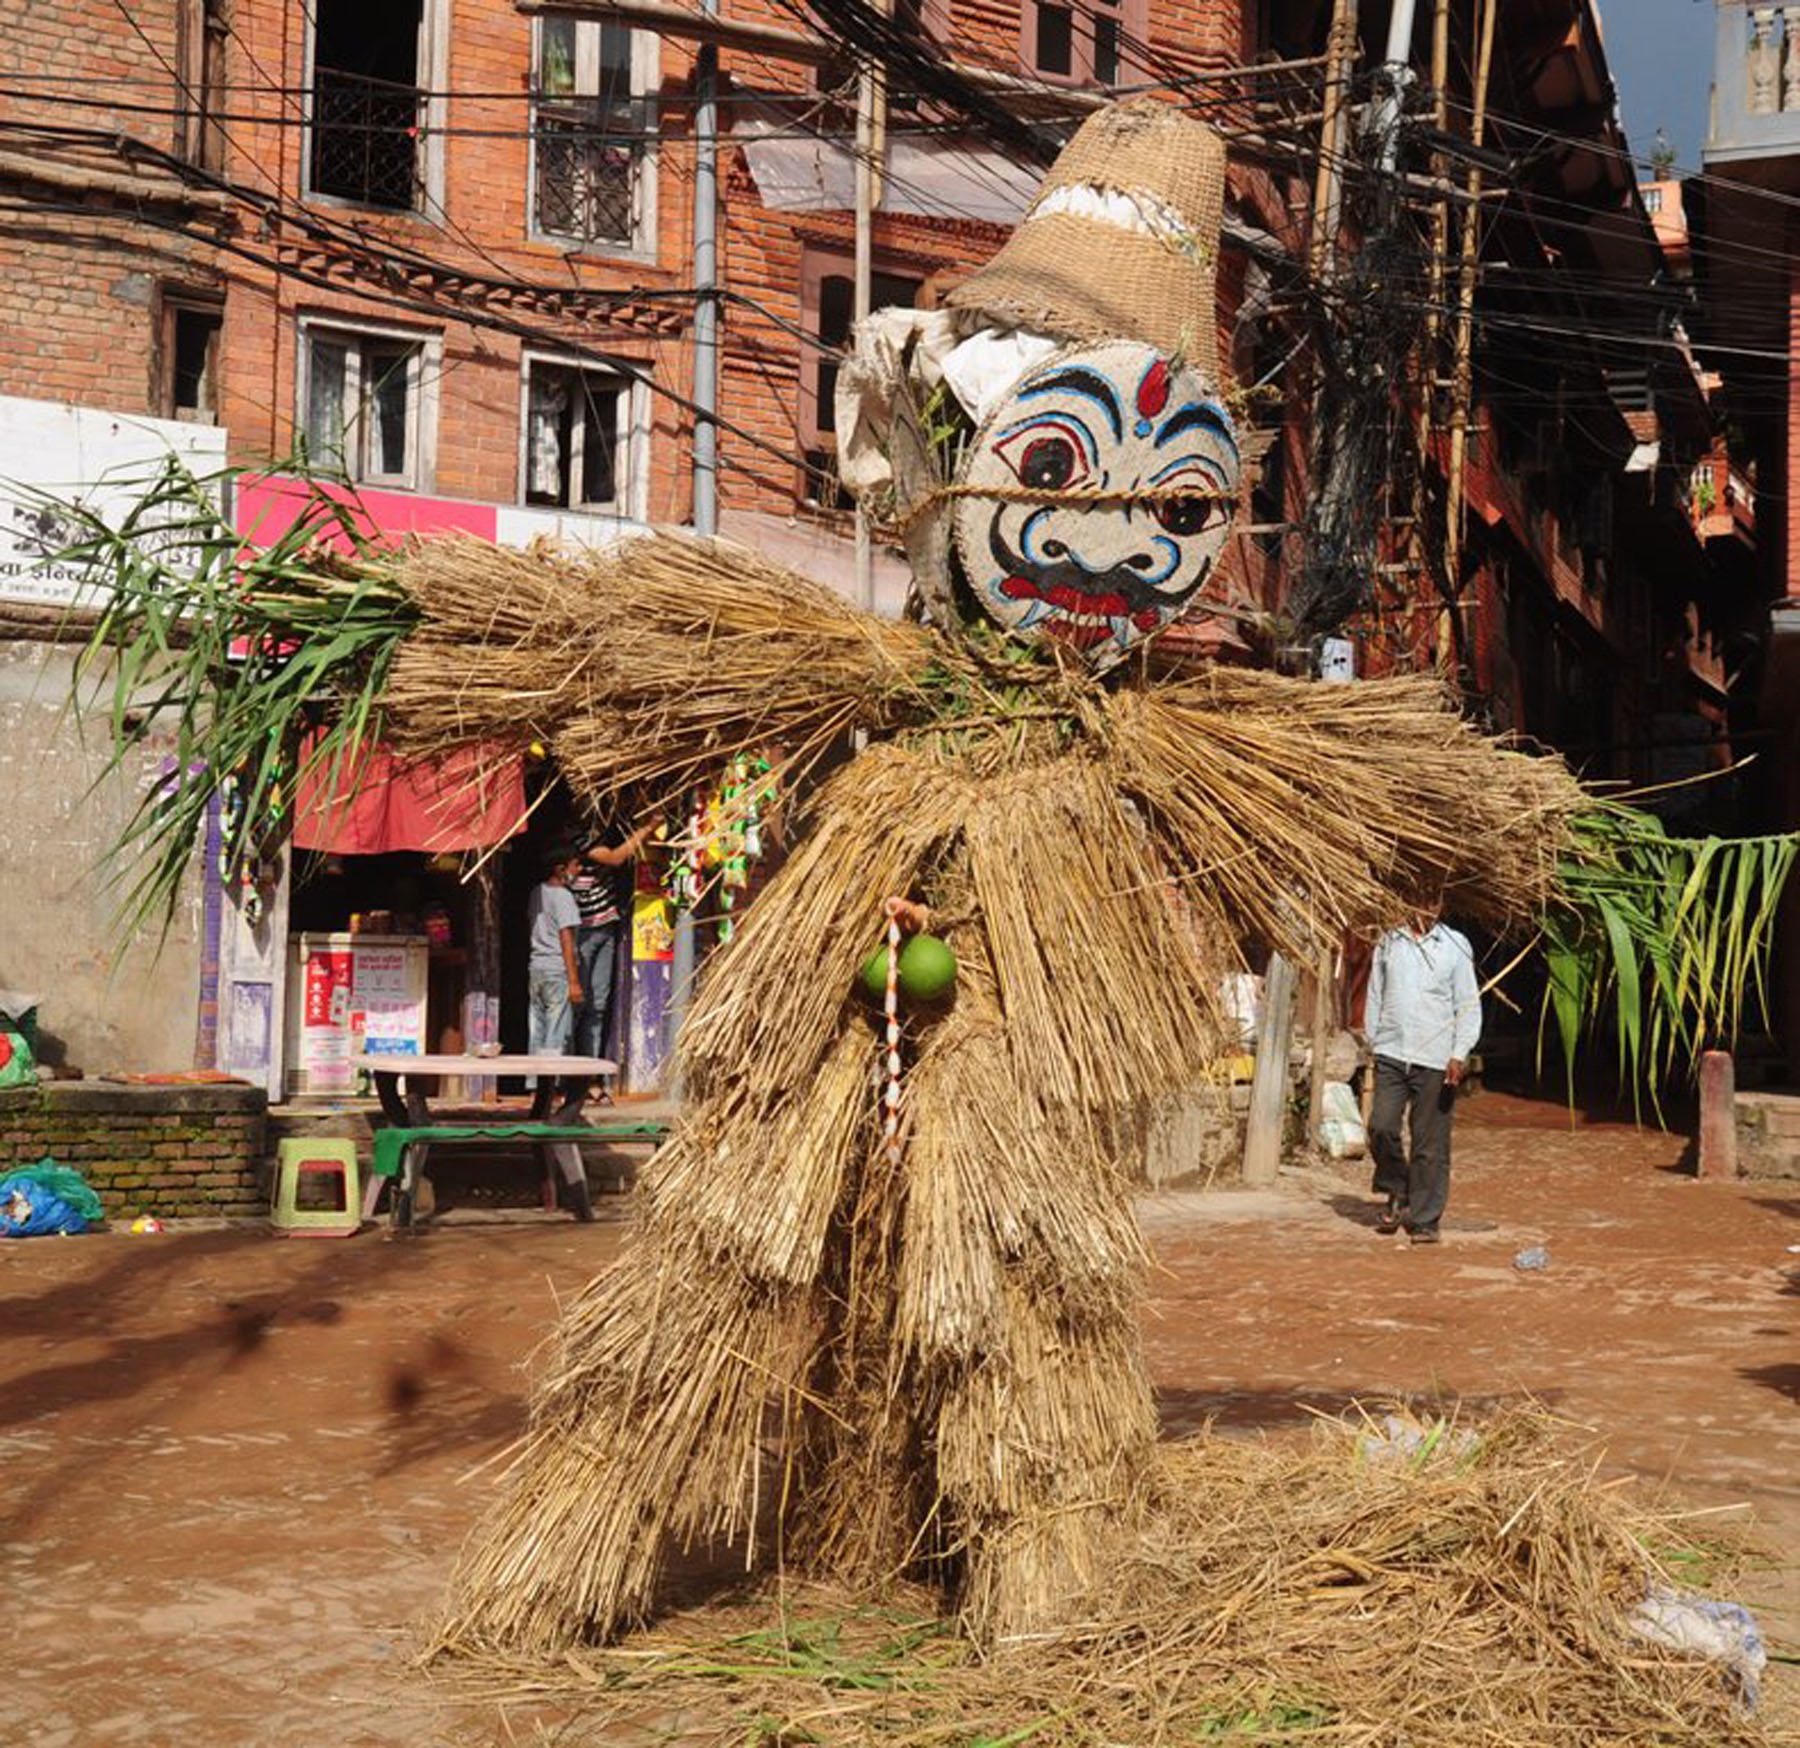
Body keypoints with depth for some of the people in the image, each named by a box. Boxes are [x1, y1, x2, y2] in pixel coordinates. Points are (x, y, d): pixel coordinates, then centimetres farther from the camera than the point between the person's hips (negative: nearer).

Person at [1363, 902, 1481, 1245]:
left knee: (1430, 1143, -1)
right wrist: (1373, 1043, 11)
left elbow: (1468, 1004, 2)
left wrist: (1459, 1055, -7)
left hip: (1435, 1059, -2)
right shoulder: (1388, 943, 10)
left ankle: (1424, 1219, 8)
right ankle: (1397, 1194, 15)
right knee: (1381, 1128, -10)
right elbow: (1375, 996, 17)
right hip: (1391, 1053, 2)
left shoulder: (1455, 946, 4)